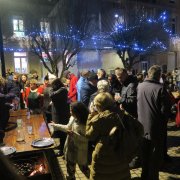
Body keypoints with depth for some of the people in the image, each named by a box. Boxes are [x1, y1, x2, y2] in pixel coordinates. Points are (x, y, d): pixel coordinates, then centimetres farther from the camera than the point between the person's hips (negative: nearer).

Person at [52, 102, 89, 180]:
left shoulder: (84, 123, -27)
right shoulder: (73, 118, -4)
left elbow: (86, 138, -27)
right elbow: (68, 127, 12)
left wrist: (74, 134, -32)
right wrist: (55, 126, 12)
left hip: (80, 151, -7)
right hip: (71, 148, 7)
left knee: (83, 168, 15)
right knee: (70, 166, 23)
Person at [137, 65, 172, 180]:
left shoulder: (139, 86, -1)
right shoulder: (160, 88, -19)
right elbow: (166, 110, -17)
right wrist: (164, 120, 2)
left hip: (142, 126, 6)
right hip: (156, 127, -6)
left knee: (145, 154, 21)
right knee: (156, 156, 11)